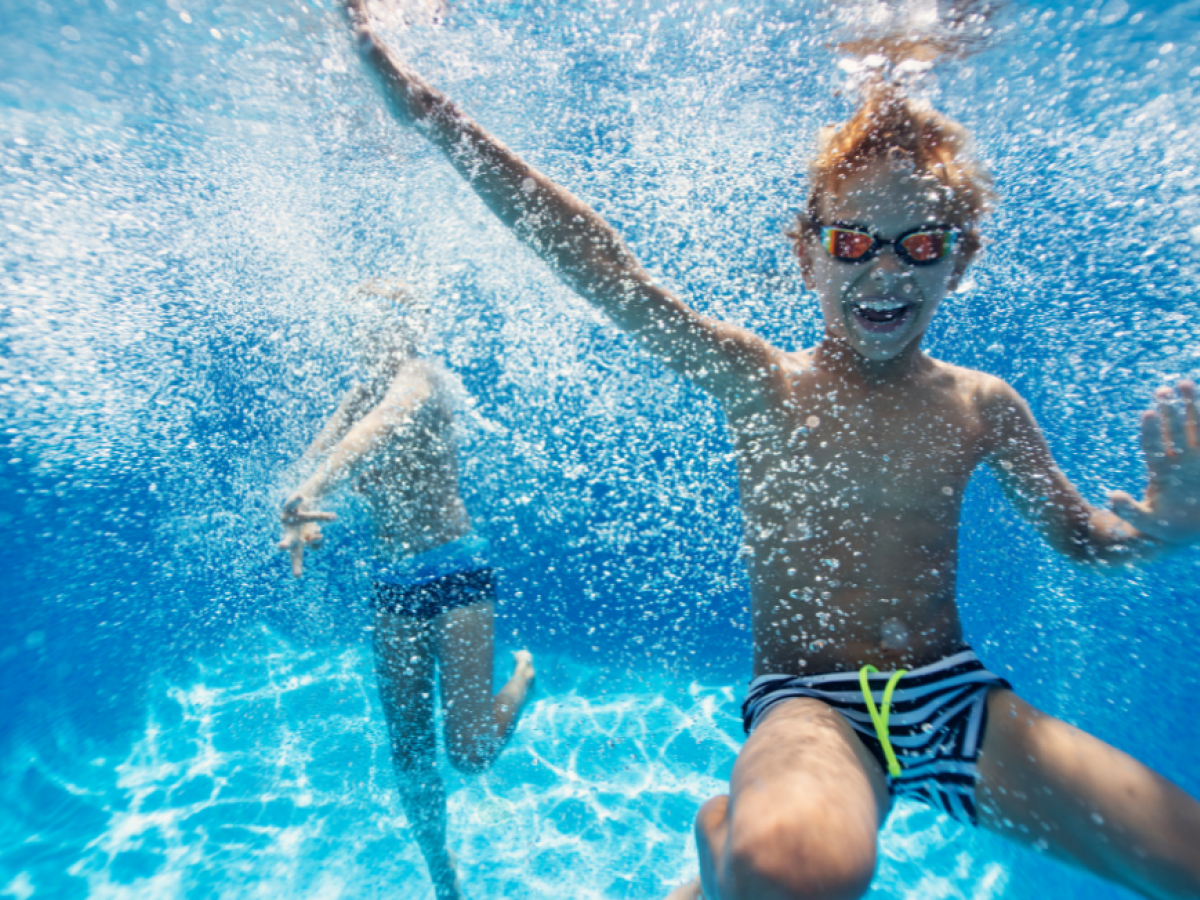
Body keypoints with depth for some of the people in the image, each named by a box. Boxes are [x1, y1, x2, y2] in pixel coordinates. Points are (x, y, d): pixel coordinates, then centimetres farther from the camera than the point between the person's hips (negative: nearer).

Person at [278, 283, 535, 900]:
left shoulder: (423, 376, -7)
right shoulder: (359, 395, 12)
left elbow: (382, 428, -27)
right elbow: (309, 464, 3)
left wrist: (312, 491, -40)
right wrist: (300, 519, -16)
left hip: (456, 571, -6)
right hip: (391, 581, 6)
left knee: (469, 754, -4)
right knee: (408, 753, 13)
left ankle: (522, 677, 28)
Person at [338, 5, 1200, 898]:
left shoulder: (983, 405, 3)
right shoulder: (759, 383, -8)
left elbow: (1082, 537, 15)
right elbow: (589, 257, -13)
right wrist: (432, 112, -13)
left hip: (957, 697, 5)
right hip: (808, 704, -4)